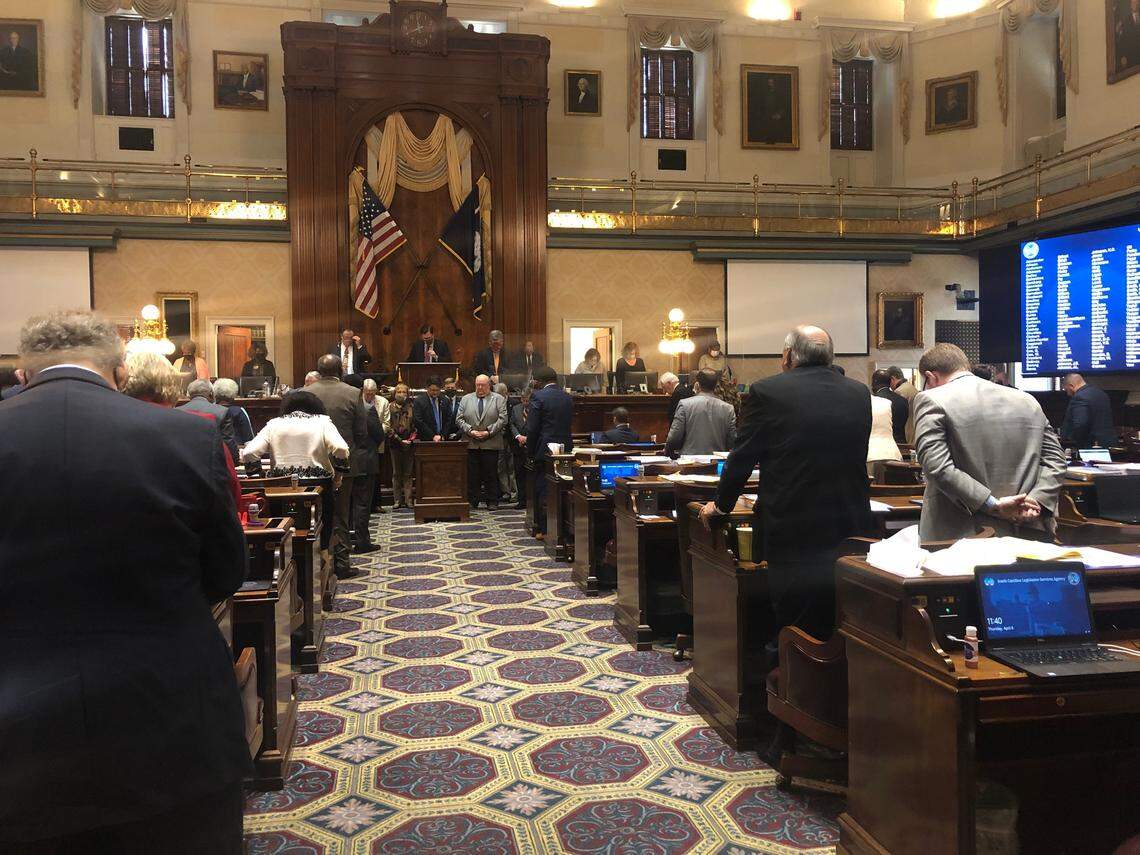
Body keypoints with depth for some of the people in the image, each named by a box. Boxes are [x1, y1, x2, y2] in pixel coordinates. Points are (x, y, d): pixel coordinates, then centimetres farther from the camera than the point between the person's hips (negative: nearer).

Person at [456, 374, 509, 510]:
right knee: (471, 474, 2)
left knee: (491, 474, 2)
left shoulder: (499, 399, 7)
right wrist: (470, 431, -9)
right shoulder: (465, 399, 13)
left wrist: (488, 432, -11)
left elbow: (502, 419, -2)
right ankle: (472, 501, 9)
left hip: (491, 444, -1)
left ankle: (492, 502, 9)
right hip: (470, 444, 2)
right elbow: (459, 419, 6)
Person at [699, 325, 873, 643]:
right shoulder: (859, 393, 3)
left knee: (796, 630, 7)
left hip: (792, 527, -4)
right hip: (851, 526, 4)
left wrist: (721, 505, 12)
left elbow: (742, 458, -5)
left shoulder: (767, 392, -10)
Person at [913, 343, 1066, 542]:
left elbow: (937, 468, -15)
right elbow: (1055, 459, 10)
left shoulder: (932, 400, -4)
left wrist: (992, 505, -15)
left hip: (963, 537, -5)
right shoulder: (1027, 400, 15)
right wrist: (1036, 502, -3)